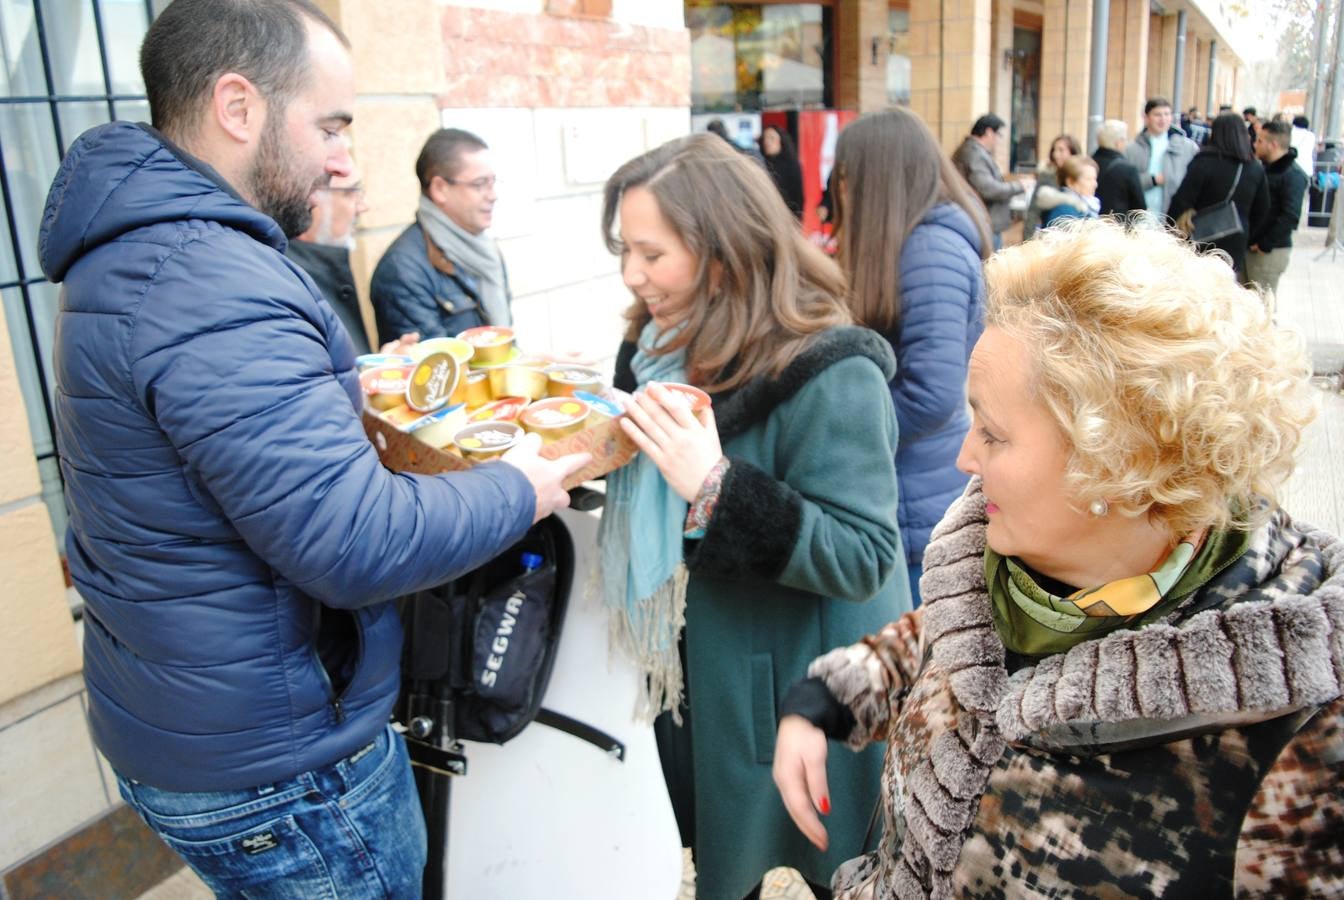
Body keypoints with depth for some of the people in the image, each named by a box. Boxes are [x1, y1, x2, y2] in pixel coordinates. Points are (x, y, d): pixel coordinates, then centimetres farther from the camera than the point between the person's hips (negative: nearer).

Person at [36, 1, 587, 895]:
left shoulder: (132, 252, 6)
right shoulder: (212, 286, -29)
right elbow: (359, 545, -32)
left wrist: (356, 389, 11)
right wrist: (519, 491, -17)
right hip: (275, 774, -10)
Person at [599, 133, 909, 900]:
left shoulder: (827, 376, -23)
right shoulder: (664, 346, 1)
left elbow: (862, 556, -26)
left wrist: (716, 485, -35)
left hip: (798, 696, -7)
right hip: (694, 675, 7)